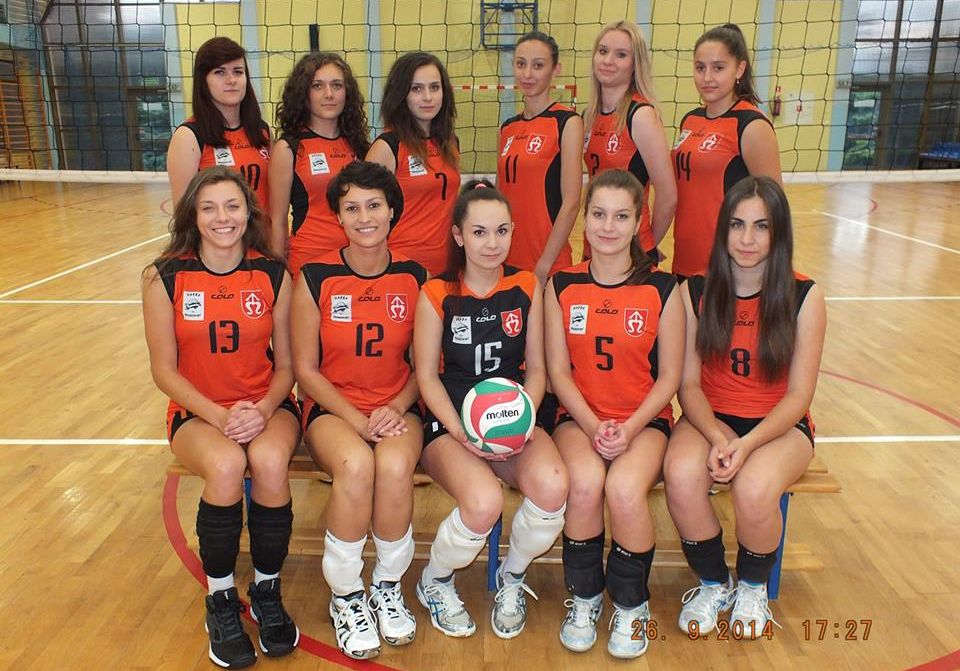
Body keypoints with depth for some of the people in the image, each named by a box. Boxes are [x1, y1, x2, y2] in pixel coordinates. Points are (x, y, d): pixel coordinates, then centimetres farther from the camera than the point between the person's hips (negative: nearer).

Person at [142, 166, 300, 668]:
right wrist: (219, 416, -18)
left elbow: (285, 364, 1)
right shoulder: (165, 277, -6)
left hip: (266, 407, 1)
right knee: (226, 466, -33)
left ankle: (267, 591, -6)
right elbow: (164, 369, -4)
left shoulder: (274, 275, -3)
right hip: (197, 411, -1)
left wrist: (264, 410, -18)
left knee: (270, 461, -32)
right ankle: (221, 601, -8)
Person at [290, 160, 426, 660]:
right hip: (331, 408, -1)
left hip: (397, 408, 1)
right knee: (356, 465, -34)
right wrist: (357, 420, -15)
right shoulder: (315, 277, -5)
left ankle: (388, 587, -3)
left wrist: (396, 409, -12)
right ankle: (345, 596, -8)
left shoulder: (415, 276, 0)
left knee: (394, 466, -32)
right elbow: (306, 369, -3)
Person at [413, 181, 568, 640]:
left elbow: (535, 369, 8)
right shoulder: (437, 294, -1)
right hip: (450, 422, -2)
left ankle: (512, 578, 4)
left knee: (552, 486, -30)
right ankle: (434, 582, 4)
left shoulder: (527, 288, 6)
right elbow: (427, 375, -1)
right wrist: (460, 431, -16)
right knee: (484, 502, -33)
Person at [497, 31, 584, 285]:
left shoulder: (567, 122, -6)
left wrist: (544, 265, -16)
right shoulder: (507, 128, 11)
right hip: (506, 260, 5)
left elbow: (571, 203, -12)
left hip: (548, 265, -5)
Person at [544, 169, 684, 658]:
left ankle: (632, 605, 1)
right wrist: (593, 425, -15)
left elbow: (669, 377, -1)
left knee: (625, 488, -30)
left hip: (644, 420, -1)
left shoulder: (662, 289, -2)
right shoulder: (562, 286, 2)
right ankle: (585, 598, 0)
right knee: (585, 483, -30)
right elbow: (558, 371, 0)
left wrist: (629, 429, -15)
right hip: (579, 417, 1)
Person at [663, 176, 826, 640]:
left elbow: (798, 395, -7)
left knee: (754, 490, -33)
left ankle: (753, 588, 5)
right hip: (710, 418, 1)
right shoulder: (696, 292, -3)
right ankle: (712, 584, 1)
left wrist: (747, 443, -23)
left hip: (780, 424, -1)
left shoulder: (803, 297, -6)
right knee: (681, 476, -32)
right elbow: (689, 383, -3)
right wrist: (718, 437, -21)